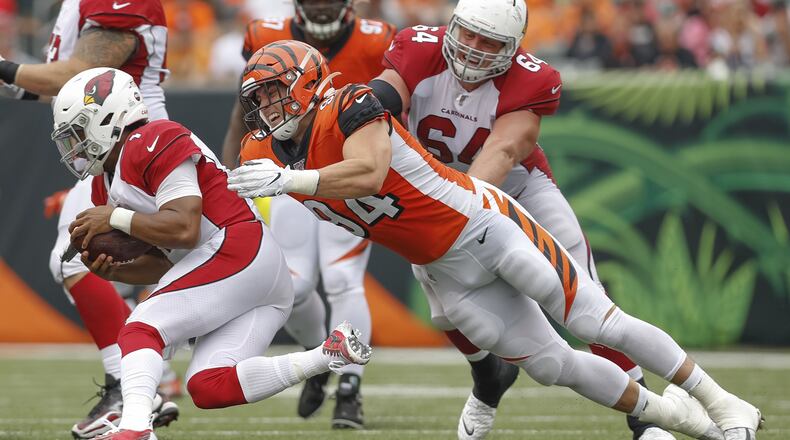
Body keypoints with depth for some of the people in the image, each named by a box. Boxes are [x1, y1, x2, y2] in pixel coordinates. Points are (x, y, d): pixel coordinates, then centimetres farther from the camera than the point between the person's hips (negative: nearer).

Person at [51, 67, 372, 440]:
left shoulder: (151, 144, -10)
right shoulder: (108, 181, 21)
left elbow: (184, 230, -19)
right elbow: (164, 263, 21)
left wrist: (115, 219, -11)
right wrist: (112, 271, 3)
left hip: (236, 253, -10)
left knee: (140, 331, -16)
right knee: (209, 388, -5)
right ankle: (330, 355, -6)